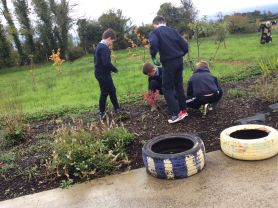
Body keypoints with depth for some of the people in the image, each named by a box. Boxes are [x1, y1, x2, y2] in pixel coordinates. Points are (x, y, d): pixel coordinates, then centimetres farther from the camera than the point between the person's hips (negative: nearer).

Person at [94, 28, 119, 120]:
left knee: (112, 90, 18)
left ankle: (117, 109, 29)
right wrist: (115, 69, -13)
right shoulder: (104, 48, -21)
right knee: (104, 93, 2)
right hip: (103, 74, -10)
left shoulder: (99, 46, 12)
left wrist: (108, 50, 10)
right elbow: (106, 63, -28)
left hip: (100, 73, 10)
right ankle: (101, 113, 15)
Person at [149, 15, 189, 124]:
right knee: (179, 85, 18)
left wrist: (153, 57, -10)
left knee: (167, 89, 5)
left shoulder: (154, 32, 0)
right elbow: (185, 46, 10)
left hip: (169, 62, -6)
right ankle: (183, 110, 26)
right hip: (179, 61, 6)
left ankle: (176, 114, 0)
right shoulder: (173, 30, 15)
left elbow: (153, 43, -24)